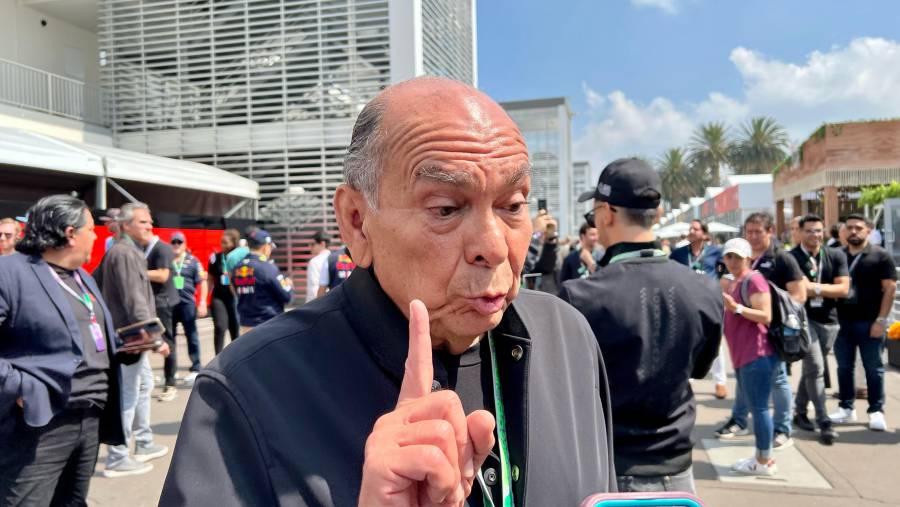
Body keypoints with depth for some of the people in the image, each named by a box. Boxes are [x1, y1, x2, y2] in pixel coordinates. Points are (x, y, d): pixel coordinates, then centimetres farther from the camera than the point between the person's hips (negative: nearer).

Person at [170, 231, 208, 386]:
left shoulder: (193, 261, 3)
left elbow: (202, 282, 3)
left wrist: (202, 303, -4)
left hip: (187, 303, -2)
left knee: (192, 336, 1)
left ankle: (195, 369, 8)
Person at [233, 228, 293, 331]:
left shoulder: (237, 268, 5)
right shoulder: (267, 267, -14)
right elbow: (286, 296, -11)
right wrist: (289, 286, 11)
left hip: (245, 325, 6)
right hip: (269, 325, -6)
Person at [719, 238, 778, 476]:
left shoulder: (754, 279, -11)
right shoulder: (735, 282, 18)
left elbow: (765, 317, -19)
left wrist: (735, 307, -26)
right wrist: (722, 308, 16)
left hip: (757, 355, -10)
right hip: (743, 355, 10)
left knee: (759, 407, -4)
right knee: (754, 407, 15)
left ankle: (765, 461, 4)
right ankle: (760, 456, 24)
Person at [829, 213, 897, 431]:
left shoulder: (880, 256, -2)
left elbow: (890, 288, -6)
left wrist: (881, 320, -12)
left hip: (869, 321, -4)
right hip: (842, 321, 4)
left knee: (873, 368, 5)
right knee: (844, 367, 10)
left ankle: (876, 411, 14)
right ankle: (846, 408, 20)